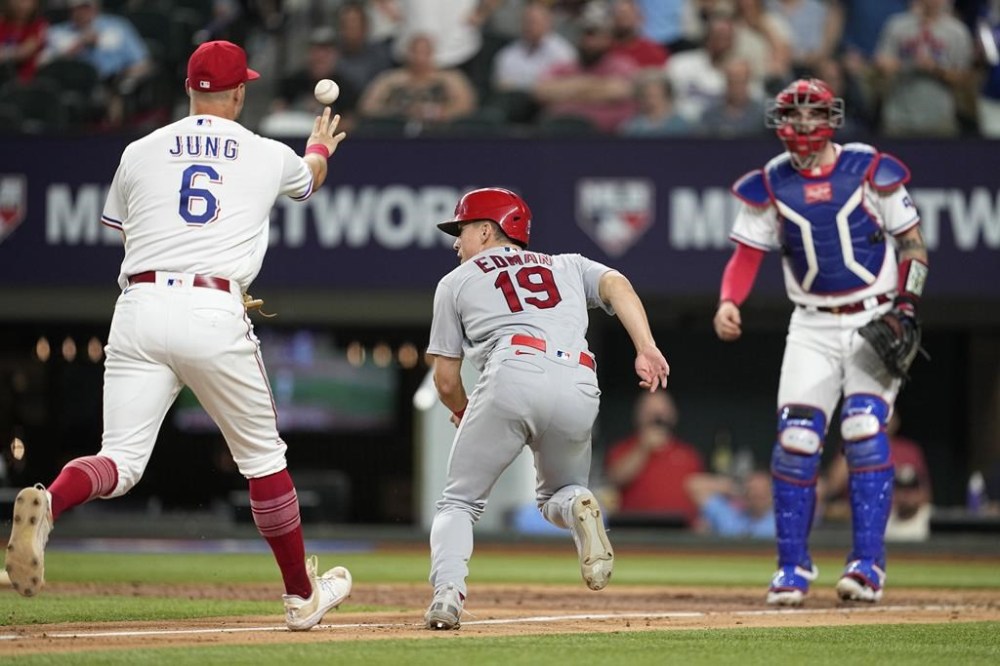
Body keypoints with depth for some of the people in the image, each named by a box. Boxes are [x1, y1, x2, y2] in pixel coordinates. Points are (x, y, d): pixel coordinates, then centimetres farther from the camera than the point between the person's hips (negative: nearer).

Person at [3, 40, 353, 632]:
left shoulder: (140, 152, 13)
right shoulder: (269, 156, 11)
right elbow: (310, 178, 36)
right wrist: (321, 147, 61)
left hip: (140, 306, 2)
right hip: (215, 315, -2)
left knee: (121, 464, -1)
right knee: (263, 457, 15)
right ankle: (302, 595, 25)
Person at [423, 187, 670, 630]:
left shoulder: (457, 281, 25)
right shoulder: (567, 266, 32)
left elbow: (446, 381, 24)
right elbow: (615, 284, 10)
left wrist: (465, 415, 45)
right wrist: (647, 349, -2)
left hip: (512, 376, -3)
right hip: (578, 389, 3)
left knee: (459, 501, 12)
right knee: (555, 496, 26)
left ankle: (448, 593, -13)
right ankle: (577, 508, -11)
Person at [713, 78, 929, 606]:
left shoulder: (871, 171, -4)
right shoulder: (769, 185, 1)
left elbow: (912, 242, 2)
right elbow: (747, 254, 3)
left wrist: (907, 302, -11)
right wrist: (729, 302, -16)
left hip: (875, 320, -2)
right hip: (813, 326, 2)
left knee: (864, 428, -16)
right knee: (795, 438, -7)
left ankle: (868, 563, -13)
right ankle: (793, 567, 4)